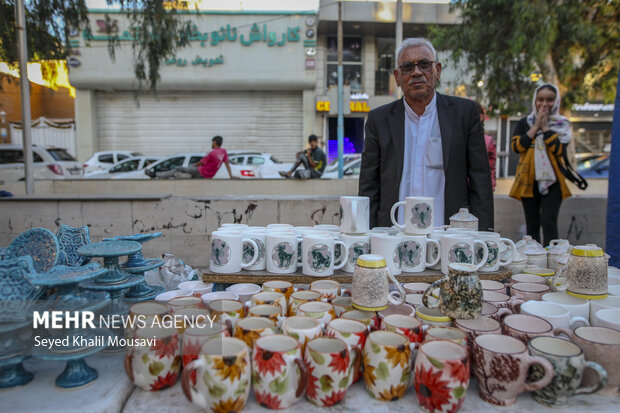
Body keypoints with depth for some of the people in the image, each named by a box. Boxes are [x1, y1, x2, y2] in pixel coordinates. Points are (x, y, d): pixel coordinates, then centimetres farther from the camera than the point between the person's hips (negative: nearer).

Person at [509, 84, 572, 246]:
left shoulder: (562, 124, 6)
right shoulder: (524, 123, 10)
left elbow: (560, 150, -10)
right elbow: (516, 146, -6)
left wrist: (545, 127, -9)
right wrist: (535, 127, -7)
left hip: (552, 180, -2)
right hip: (529, 180, 2)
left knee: (548, 222, -13)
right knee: (532, 225, 7)